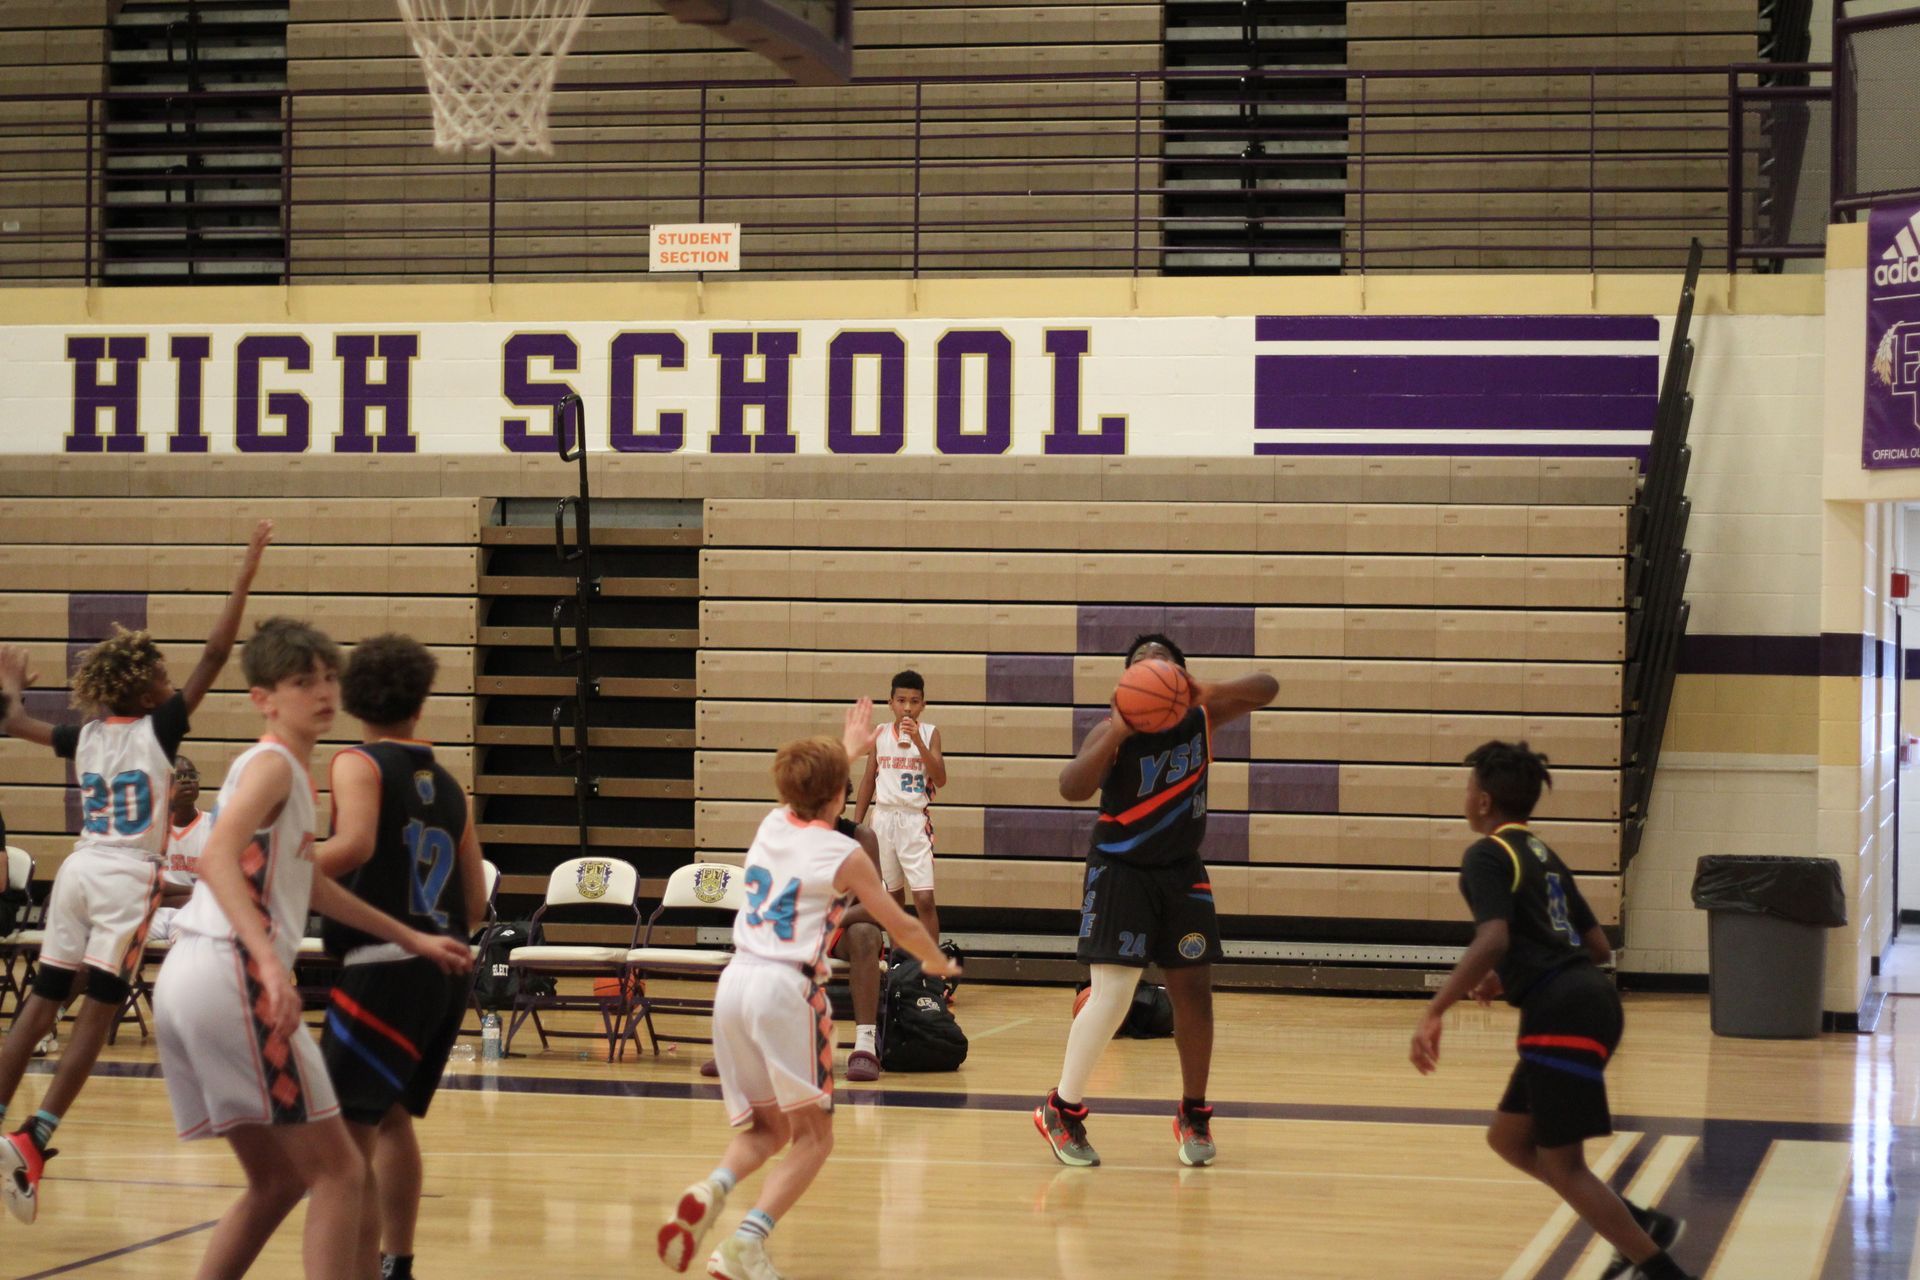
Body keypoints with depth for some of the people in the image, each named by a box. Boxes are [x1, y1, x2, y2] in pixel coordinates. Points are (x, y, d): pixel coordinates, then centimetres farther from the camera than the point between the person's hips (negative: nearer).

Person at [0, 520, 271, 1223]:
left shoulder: (85, 736, 8)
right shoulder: (158, 728, -6)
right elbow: (214, 654, -11)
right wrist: (245, 576, -9)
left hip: (78, 871, 6)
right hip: (126, 880, -6)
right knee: (96, 1015, -6)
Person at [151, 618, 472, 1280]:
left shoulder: (288, 771, 22)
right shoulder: (273, 764, -7)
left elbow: (308, 883, 34)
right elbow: (217, 857, -24)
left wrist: (412, 939, 37)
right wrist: (271, 962, -36)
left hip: (188, 978, 10)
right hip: (232, 976, -10)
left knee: (279, 1179, 19)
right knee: (338, 1171, -6)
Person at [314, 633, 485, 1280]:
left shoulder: (360, 764, -3)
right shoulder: (448, 786, 16)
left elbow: (355, 845, -23)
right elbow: (475, 900, 17)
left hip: (384, 967, -7)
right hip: (448, 968, 7)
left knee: (346, 1133, -7)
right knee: (392, 1117, 24)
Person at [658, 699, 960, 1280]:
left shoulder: (772, 825, 15)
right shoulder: (843, 854, 0)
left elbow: (807, 793, 41)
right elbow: (899, 925, 10)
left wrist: (849, 748, 56)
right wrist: (938, 962, 30)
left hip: (733, 983, 6)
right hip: (786, 990, -6)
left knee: (766, 1129, 18)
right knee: (812, 1136, 3)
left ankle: (714, 1189, -15)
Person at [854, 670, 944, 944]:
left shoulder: (929, 734, -3)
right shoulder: (879, 735, 5)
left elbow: (940, 780, -13)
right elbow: (869, 780, 12)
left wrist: (918, 741, -22)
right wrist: (855, 825, 9)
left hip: (914, 821, -3)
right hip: (883, 818, 3)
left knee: (924, 899, -11)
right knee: (893, 896, 12)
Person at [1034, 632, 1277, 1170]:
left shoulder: (1201, 717, -1)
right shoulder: (1114, 730, -14)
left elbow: (1266, 688, -1)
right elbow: (1071, 788, -28)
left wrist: (1212, 691, -20)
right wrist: (1118, 730, -40)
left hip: (1182, 872, 5)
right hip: (1121, 870, -5)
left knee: (1194, 990, 3)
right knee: (1113, 993, -13)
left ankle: (1194, 1115, 18)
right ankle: (1062, 1110, 0)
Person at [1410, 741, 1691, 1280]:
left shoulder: (1487, 855, -5)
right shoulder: (1543, 855, 22)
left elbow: (1492, 940, -22)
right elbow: (1597, 946, 26)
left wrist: (1435, 1011, -24)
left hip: (1562, 1016, -9)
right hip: (1584, 1001, 9)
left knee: (1563, 1164, -1)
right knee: (1508, 1137, 19)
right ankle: (1641, 1226, 16)